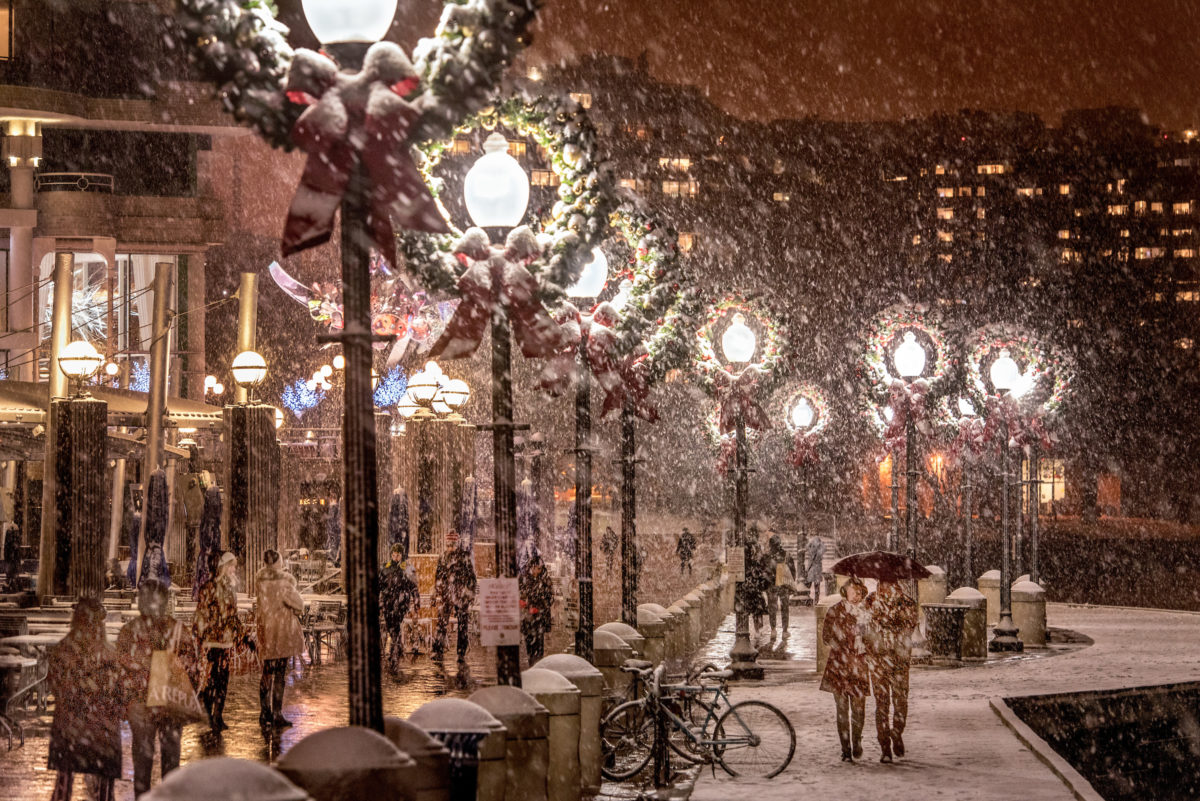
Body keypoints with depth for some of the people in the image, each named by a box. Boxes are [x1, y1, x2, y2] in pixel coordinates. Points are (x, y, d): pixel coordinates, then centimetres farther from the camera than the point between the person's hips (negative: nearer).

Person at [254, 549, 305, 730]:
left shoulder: (260, 578, 4)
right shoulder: (284, 579, -14)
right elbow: (292, 599, -20)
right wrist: (299, 607, 2)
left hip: (265, 628, 6)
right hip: (283, 628, -6)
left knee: (267, 673, 15)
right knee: (280, 674, -3)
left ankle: (264, 714, 20)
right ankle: (277, 715, -3)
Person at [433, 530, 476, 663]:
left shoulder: (465, 556, 1)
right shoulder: (443, 558, 13)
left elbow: (471, 575, 1)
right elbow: (438, 577, 19)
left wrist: (470, 593, -5)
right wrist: (436, 594, 14)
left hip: (461, 595, -3)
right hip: (445, 595, 3)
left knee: (462, 625, -1)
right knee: (442, 623, -1)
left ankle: (462, 653, 2)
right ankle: (438, 651, 3)